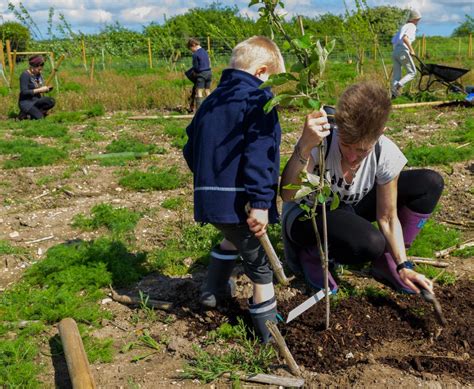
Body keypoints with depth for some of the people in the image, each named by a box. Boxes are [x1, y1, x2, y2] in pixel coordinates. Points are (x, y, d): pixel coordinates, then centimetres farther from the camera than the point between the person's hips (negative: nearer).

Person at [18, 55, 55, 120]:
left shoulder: (38, 74, 9)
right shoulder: (25, 75, -14)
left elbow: (42, 89, 16)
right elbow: (24, 92, -20)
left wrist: (47, 88, -7)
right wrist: (39, 90, -24)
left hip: (36, 101, 8)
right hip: (26, 102, -8)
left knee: (51, 101, -20)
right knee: (39, 117, -27)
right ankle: (25, 114, 0)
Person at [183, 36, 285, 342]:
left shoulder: (212, 101, 17)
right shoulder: (258, 99, -8)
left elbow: (191, 148, 23)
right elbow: (259, 153, -21)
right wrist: (260, 202, -25)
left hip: (208, 198, 8)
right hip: (237, 200, -8)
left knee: (235, 237, 34)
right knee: (259, 260, 8)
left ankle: (214, 291, 40)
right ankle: (269, 327, 18)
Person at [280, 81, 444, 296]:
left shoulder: (386, 154, -21)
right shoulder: (321, 142, -32)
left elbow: (387, 217, -11)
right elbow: (287, 195, -44)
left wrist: (403, 266, -14)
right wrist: (305, 146, -57)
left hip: (347, 211, 5)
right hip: (306, 216, -5)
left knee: (430, 183, -8)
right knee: (370, 243, -37)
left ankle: (386, 262, 2)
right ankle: (309, 254, -5)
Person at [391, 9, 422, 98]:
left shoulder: (403, 27, 25)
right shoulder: (412, 26, -1)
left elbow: (393, 41, 25)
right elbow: (405, 38, -20)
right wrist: (411, 50, -16)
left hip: (395, 52, 8)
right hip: (403, 52, -8)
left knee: (396, 74, 8)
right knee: (412, 72, 2)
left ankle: (393, 93, -1)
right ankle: (399, 85, -20)